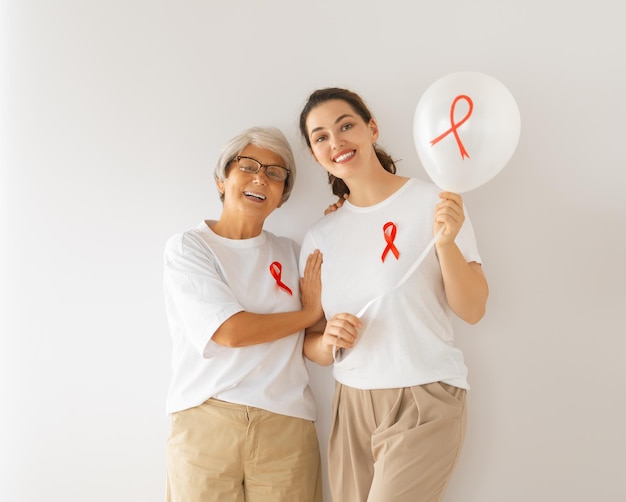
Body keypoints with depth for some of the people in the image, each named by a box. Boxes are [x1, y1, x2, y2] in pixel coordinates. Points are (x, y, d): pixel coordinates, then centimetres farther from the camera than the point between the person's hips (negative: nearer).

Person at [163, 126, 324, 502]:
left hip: (287, 424, 3)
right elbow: (231, 331, -14)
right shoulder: (188, 247, -1)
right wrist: (309, 312, -1)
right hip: (206, 420, -3)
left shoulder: (291, 253, 10)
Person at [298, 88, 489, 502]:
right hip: (352, 406, 4)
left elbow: (473, 311, -7)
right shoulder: (319, 237, 6)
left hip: (424, 400, -4)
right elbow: (313, 347, 11)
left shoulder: (431, 202, -6)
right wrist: (328, 340, -12)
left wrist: (447, 242, -23)